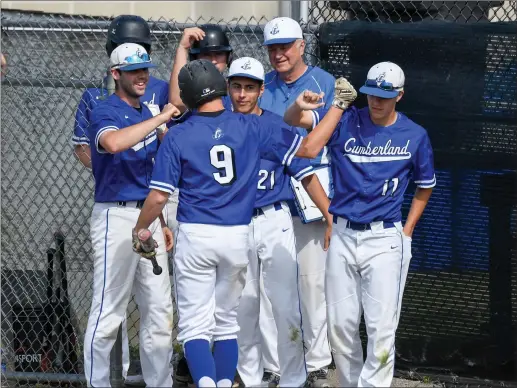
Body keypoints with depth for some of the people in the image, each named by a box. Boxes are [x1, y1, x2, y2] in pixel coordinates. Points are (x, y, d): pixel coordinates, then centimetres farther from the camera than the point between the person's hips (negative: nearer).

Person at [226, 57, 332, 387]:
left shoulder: (279, 127, -4)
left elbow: (307, 175, -5)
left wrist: (332, 219, -11)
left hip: (275, 222, -2)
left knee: (286, 304, -6)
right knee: (243, 306, 9)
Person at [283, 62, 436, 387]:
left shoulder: (415, 136, -1)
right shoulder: (346, 121, -1)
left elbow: (425, 186, 14)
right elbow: (292, 120, -11)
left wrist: (408, 231, 7)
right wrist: (299, 105, -34)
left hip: (385, 240, -2)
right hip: (342, 235, 2)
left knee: (381, 328, -6)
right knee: (340, 324, 8)